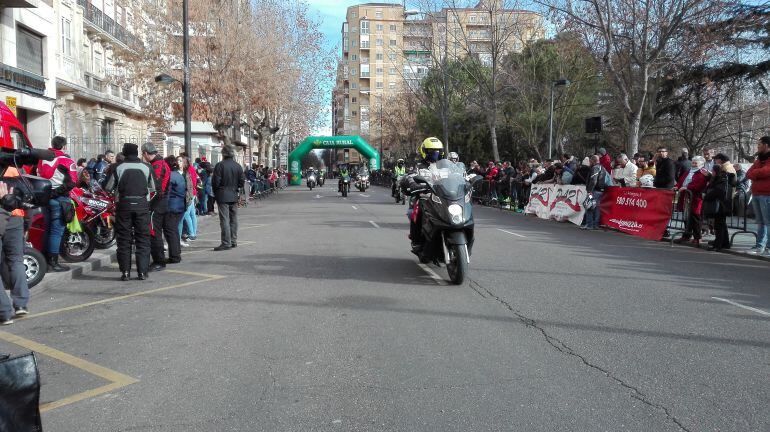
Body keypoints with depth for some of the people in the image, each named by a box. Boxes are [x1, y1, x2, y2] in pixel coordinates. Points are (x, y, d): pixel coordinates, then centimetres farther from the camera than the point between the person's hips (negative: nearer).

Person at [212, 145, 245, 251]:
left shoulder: (220, 165, -12)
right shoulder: (238, 166, 4)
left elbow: (215, 182, -12)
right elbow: (242, 181, 6)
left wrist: (216, 192, 5)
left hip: (222, 196, -5)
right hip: (234, 196, 5)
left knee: (224, 219, -4)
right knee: (233, 219, 12)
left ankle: (226, 243, -6)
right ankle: (234, 241, 18)